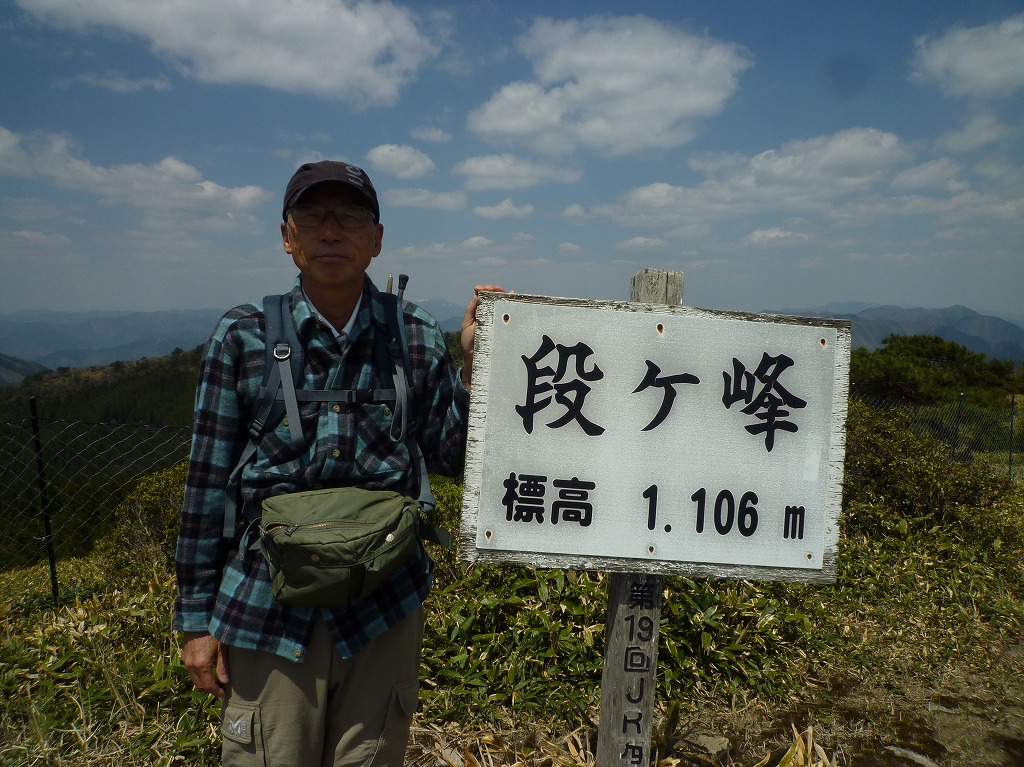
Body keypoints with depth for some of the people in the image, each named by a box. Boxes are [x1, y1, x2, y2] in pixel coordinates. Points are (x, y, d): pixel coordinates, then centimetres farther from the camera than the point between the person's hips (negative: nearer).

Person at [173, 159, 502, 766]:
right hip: (269, 606, -1)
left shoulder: (417, 337, -2)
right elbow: (207, 482, 0)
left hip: (385, 605, 1)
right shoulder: (243, 336, -4)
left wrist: (473, 363, -14)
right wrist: (195, 619, 3)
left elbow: (450, 459, 0)